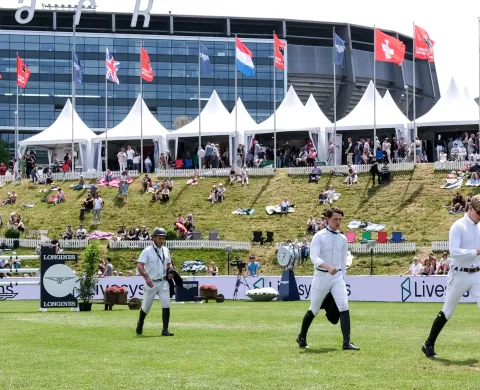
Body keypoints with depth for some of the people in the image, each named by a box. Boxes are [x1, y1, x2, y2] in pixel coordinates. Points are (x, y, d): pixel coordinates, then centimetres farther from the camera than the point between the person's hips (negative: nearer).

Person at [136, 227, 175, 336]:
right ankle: (140, 324, 38)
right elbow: (139, 265, -21)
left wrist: (171, 272, 0)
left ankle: (165, 330, -11)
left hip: (163, 282, 3)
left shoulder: (166, 250, 9)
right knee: (146, 307, 11)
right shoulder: (147, 251, -10)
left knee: (166, 304, -13)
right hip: (151, 283, -3)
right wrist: (146, 277, -37)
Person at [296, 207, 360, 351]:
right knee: (314, 310, 9)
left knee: (344, 307, -14)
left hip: (337, 276, 3)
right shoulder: (319, 236, -7)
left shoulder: (343, 239, 8)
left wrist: (342, 277, 13)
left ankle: (347, 342, -17)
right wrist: (328, 266, -37)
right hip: (321, 276, -3)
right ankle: (301, 337, 30)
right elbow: (314, 257, -21)